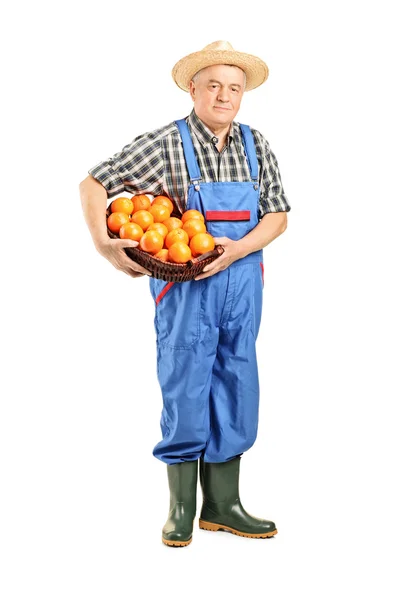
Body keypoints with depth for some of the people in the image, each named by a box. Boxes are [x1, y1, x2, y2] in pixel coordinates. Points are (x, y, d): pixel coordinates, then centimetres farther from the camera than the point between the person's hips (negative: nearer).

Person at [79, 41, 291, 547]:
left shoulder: (256, 147, 6)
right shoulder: (165, 144, -7)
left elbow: (278, 215, 6)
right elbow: (93, 185, -5)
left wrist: (238, 248, -12)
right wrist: (105, 245, -18)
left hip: (242, 283, 5)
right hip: (185, 286, -4)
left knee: (235, 391, 9)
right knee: (185, 390, 1)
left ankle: (222, 504, 23)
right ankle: (181, 508, 18)